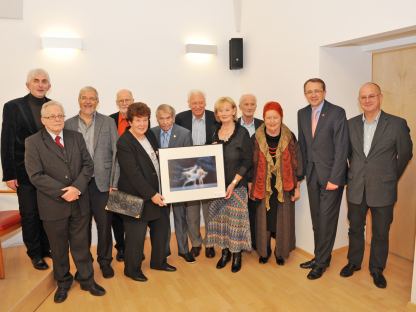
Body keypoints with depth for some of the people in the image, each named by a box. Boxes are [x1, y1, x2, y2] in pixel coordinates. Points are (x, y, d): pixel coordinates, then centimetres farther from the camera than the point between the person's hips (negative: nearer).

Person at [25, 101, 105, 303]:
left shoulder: (76, 137, 6)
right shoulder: (33, 142, -5)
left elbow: (88, 165, 1)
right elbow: (36, 175, -12)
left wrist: (77, 188, -14)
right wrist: (62, 192, -18)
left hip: (80, 202, 2)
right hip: (53, 205, -2)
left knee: (81, 244, 14)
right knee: (58, 248, 15)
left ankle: (86, 280, 31)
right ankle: (63, 283, 35)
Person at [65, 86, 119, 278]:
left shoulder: (108, 123, 3)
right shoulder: (68, 124, 6)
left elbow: (116, 153, 0)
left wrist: (114, 183, -6)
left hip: (102, 182, -1)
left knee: (104, 224, 6)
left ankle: (105, 261, 25)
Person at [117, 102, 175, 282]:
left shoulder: (150, 135, 6)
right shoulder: (124, 143, -18)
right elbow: (133, 174, -23)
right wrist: (151, 194, -23)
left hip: (157, 194, 8)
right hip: (137, 198, -8)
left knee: (162, 228, 18)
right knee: (136, 235, 6)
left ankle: (158, 261, 39)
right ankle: (132, 269, 28)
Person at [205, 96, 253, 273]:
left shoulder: (242, 133, -6)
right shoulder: (215, 134, 8)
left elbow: (247, 161, -8)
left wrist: (233, 183, -15)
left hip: (236, 185, -4)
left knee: (236, 219, 2)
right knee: (219, 218, 9)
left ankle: (237, 255, 19)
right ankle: (225, 252, 25)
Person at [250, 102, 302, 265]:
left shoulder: (289, 138, -7)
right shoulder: (257, 138, -7)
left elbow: (296, 164, -2)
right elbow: (252, 164, 0)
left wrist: (297, 188, 0)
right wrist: (251, 187, 2)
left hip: (284, 187, 0)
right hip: (263, 187, 0)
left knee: (283, 220, 10)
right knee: (264, 219, 11)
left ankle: (281, 251, 30)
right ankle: (264, 250, 31)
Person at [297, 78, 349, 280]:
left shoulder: (337, 112, -11)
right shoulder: (302, 114, 6)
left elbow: (341, 148, -14)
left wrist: (334, 178, -16)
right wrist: (302, 171, 6)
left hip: (331, 174, -5)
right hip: (312, 174, 5)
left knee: (327, 220, 2)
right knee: (316, 220, 13)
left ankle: (321, 262, 18)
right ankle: (320, 256, 29)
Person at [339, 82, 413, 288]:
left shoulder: (397, 124, -8)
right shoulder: (351, 124, 1)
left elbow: (405, 154, 3)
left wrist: (391, 177, 8)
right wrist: (353, 175, 10)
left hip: (383, 190, -2)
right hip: (356, 188, 3)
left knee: (380, 233, 11)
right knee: (355, 228, 16)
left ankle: (377, 269, 31)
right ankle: (354, 262, 36)